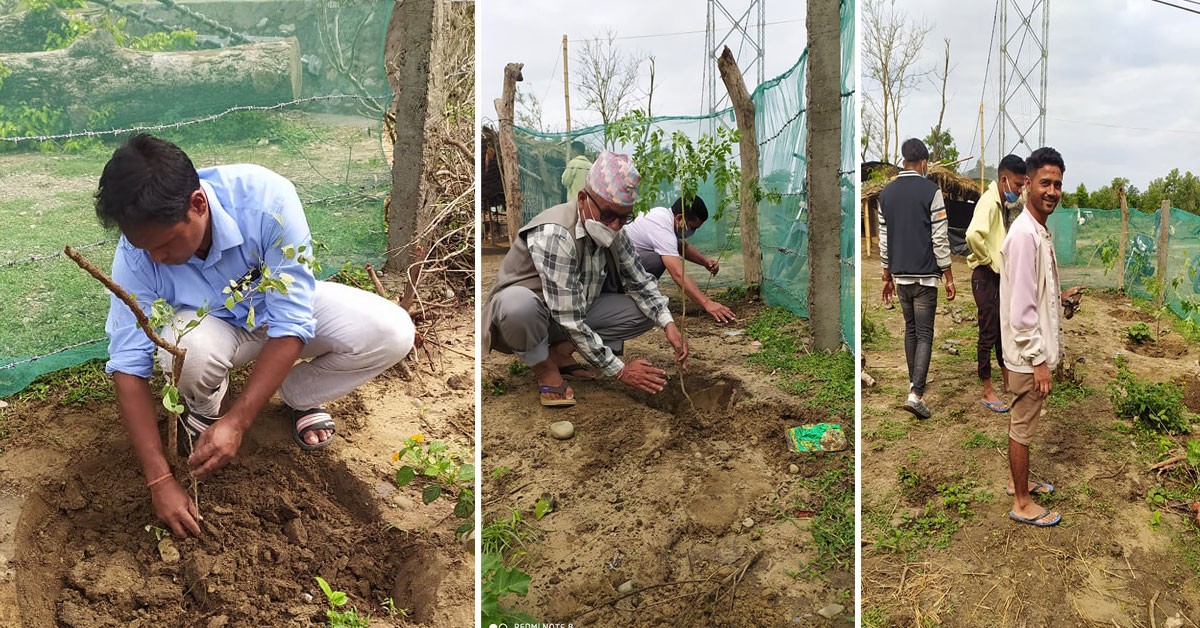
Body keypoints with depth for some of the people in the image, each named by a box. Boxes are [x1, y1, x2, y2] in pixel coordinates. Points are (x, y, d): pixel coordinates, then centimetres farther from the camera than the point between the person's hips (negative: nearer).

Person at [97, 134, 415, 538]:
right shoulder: (136, 254, -29)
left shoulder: (266, 198, -36)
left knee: (392, 332, -25)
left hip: (283, 305, 0)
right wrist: (159, 481, -29)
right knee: (185, 347, -37)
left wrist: (236, 422, -35)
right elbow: (128, 367, -24)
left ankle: (299, 394, 4)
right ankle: (203, 410, 1)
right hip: (213, 324, 0)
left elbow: (291, 326, -32)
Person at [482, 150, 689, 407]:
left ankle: (561, 351, 3)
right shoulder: (555, 235, -32)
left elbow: (641, 281, 4)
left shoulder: (612, 231, -9)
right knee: (518, 304, -42)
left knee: (648, 311, -7)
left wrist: (669, 324, -14)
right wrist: (618, 370, -26)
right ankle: (545, 367, -9)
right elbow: (569, 321, -31)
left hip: (576, 310, 7)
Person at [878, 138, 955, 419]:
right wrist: (949, 277, -3)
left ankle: (915, 383, 30)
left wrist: (887, 275, 19)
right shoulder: (930, 190, -10)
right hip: (925, 275, -5)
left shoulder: (886, 193, 6)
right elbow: (940, 239, -11)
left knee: (910, 330, 19)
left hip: (900, 275, 5)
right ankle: (916, 394, -13)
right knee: (925, 335, -4)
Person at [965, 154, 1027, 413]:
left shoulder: (1004, 203, 10)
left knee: (1003, 331, 18)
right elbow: (973, 235, -37)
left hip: (1000, 276, 9)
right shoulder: (989, 202, -19)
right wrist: (988, 260, -23)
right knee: (988, 333, -1)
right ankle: (987, 392, 8)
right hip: (986, 277, -9)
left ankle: (1008, 382, 31)